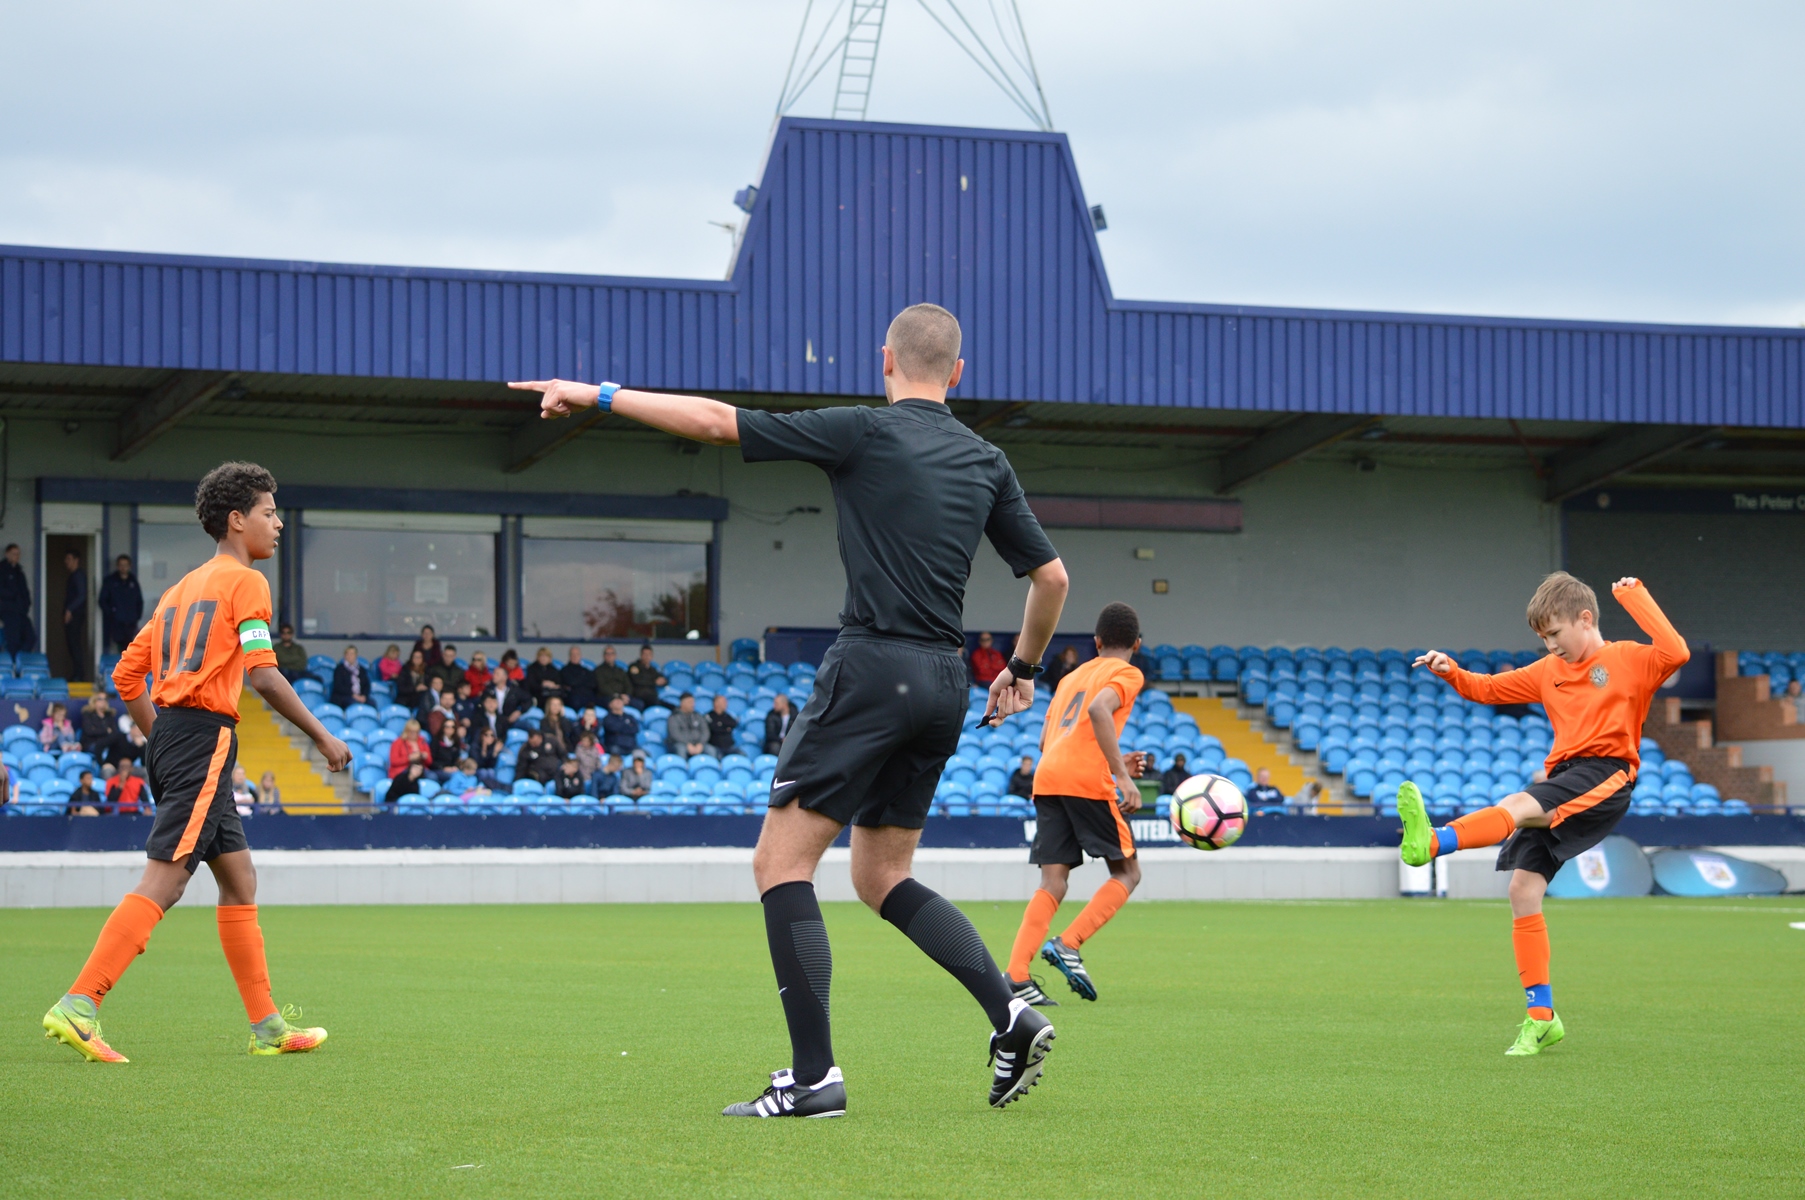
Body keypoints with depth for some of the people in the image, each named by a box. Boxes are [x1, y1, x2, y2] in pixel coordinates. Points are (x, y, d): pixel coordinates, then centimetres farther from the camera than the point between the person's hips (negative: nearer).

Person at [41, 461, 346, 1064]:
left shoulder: (184, 586, 21)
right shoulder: (245, 582, -4)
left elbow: (126, 675, 20)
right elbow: (263, 675, -14)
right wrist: (323, 737, -8)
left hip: (170, 735, 10)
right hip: (207, 733, -10)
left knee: (239, 877, 13)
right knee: (163, 880, -14)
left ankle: (266, 1024, 15)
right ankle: (78, 1004, -22)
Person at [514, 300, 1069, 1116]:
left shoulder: (866, 432, -5)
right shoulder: (987, 463, 11)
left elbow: (720, 423, -8)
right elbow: (1051, 575, 14)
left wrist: (598, 395, 0)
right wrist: (1023, 668, 31)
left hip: (873, 666, -7)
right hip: (943, 685, 7)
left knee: (781, 861, -2)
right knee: (881, 877, 19)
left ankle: (814, 1075, -10)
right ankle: (1010, 1015, 4)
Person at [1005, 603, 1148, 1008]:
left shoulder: (1072, 676, 28)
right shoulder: (1127, 675, 6)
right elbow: (1099, 709, -15)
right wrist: (1121, 775, -18)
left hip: (1047, 778, 6)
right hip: (1088, 781, -6)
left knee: (1053, 884, 2)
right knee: (1127, 872, 8)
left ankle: (1016, 977, -14)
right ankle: (1068, 944, -11)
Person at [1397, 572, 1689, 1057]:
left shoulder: (1627, 660, 2)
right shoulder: (1548, 672, 22)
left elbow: (1675, 653, -18)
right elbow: (1490, 689, 29)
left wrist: (1635, 597, -12)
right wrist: (1452, 673, 10)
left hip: (1605, 778, -7)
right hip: (1562, 779, 7)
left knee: (1516, 806, -32)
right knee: (1523, 890, -4)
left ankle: (1431, 842, -56)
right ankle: (1541, 1017, -1)